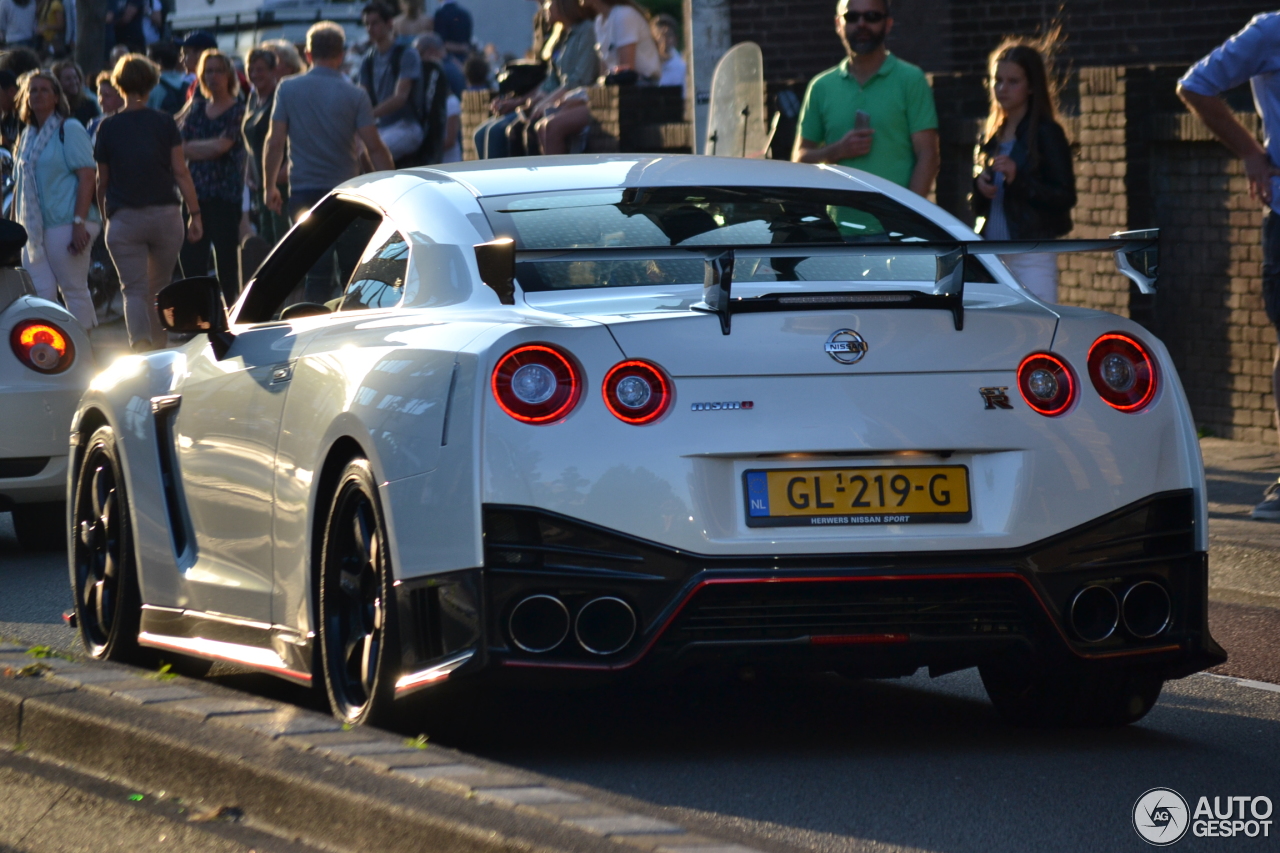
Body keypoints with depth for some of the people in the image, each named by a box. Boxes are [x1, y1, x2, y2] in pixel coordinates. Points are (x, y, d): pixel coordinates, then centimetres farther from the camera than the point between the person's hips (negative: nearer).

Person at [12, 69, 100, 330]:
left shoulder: (69, 130, -4)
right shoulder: (27, 135, 16)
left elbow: (87, 177, -11)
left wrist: (80, 223, -18)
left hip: (65, 225, -6)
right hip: (34, 228, 6)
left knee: (74, 290, -3)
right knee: (40, 294, 1)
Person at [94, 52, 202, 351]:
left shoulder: (108, 127, 1)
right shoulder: (165, 123, -1)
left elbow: (102, 181, 7)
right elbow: (181, 172, -4)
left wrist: (106, 215, 20)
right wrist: (195, 214, -1)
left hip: (124, 218, -1)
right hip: (165, 214, 1)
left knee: (134, 290, -5)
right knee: (159, 288, 16)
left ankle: (141, 344, -26)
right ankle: (159, 347, 21)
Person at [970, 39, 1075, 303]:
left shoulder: (1046, 133, -3)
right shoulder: (994, 138, 17)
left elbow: (1066, 197, -10)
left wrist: (1019, 179, -20)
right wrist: (980, 187, -1)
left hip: (1033, 258, -6)